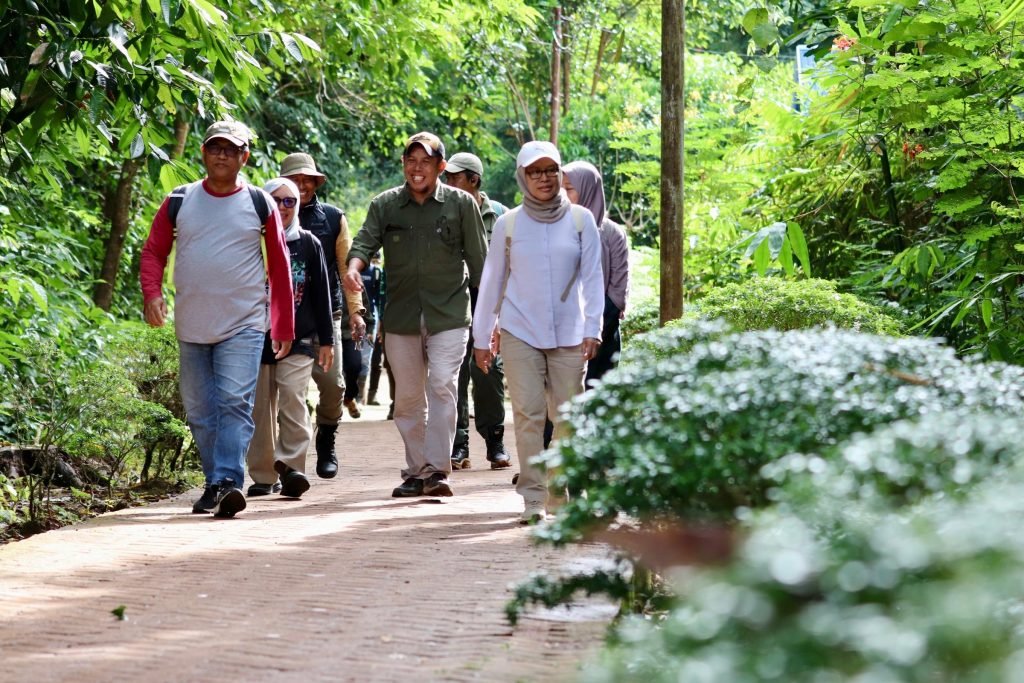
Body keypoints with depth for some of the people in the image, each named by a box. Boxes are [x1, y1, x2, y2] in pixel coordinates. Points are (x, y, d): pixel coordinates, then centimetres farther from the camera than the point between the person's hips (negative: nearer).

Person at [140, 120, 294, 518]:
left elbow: (279, 267, 5)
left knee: (234, 403, -16)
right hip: (191, 328, 3)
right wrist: (151, 292, -10)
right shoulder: (178, 202, 6)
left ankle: (228, 482, -23)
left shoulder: (260, 205, 1)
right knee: (200, 412, 8)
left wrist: (284, 327, 4)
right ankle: (215, 485, 20)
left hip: (243, 326, -3)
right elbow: (154, 252, 11)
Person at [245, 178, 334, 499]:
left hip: (298, 341, -1)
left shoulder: (309, 244, 7)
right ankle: (264, 477, 12)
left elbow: (321, 295, 9)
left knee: (292, 401, -16)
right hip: (257, 340, 1)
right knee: (260, 410, 4)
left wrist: (326, 340, 7)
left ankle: (291, 467, -17)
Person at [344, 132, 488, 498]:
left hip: (449, 315, -3)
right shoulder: (384, 205, 7)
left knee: (442, 386, -16)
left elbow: (478, 261, 5)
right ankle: (415, 471, 18)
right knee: (407, 396, 8)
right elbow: (365, 240, -5)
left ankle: (436, 470, -15)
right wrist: (353, 268, -28)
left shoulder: (461, 204, 2)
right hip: (400, 316, 3)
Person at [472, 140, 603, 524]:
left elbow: (592, 278, 4)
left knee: (568, 417, 2)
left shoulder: (580, 220, 3)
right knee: (528, 415, -6)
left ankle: (560, 496, 14)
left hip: (569, 334, 1)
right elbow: (491, 282, 9)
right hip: (520, 332, 0)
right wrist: (482, 338, 10)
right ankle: (533, 498, -4)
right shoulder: (508, 224, 3)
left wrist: (592, 330, -4)